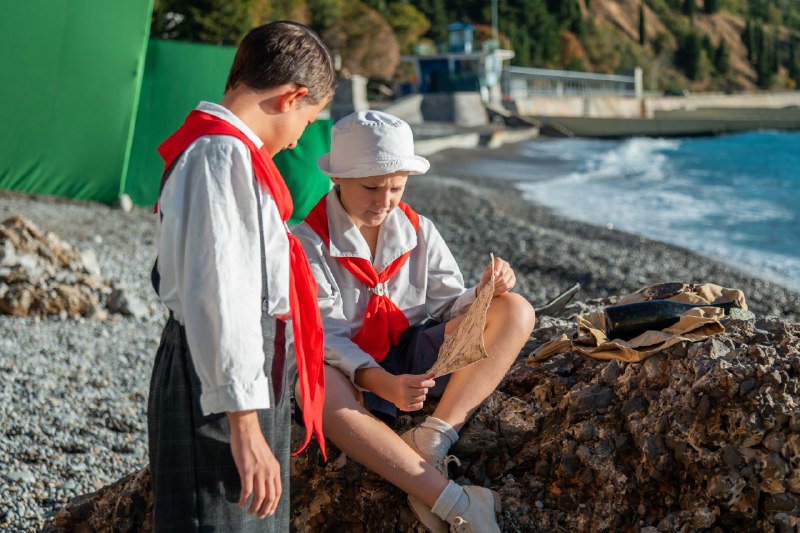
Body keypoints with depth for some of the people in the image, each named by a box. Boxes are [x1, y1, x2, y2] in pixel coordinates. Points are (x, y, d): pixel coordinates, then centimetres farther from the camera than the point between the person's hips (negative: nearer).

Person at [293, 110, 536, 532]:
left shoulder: (417, 230, 4)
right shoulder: (310, 241, -9)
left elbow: (447, 306, 2)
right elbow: (326, 335, -17)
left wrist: (482, 294, -22)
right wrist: (382, 384, -33)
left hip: (413, 360, 4)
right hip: (350, 373, -4)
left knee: (515, 311, -15)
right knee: (317, 388, -42)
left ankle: (429, 445, -30)